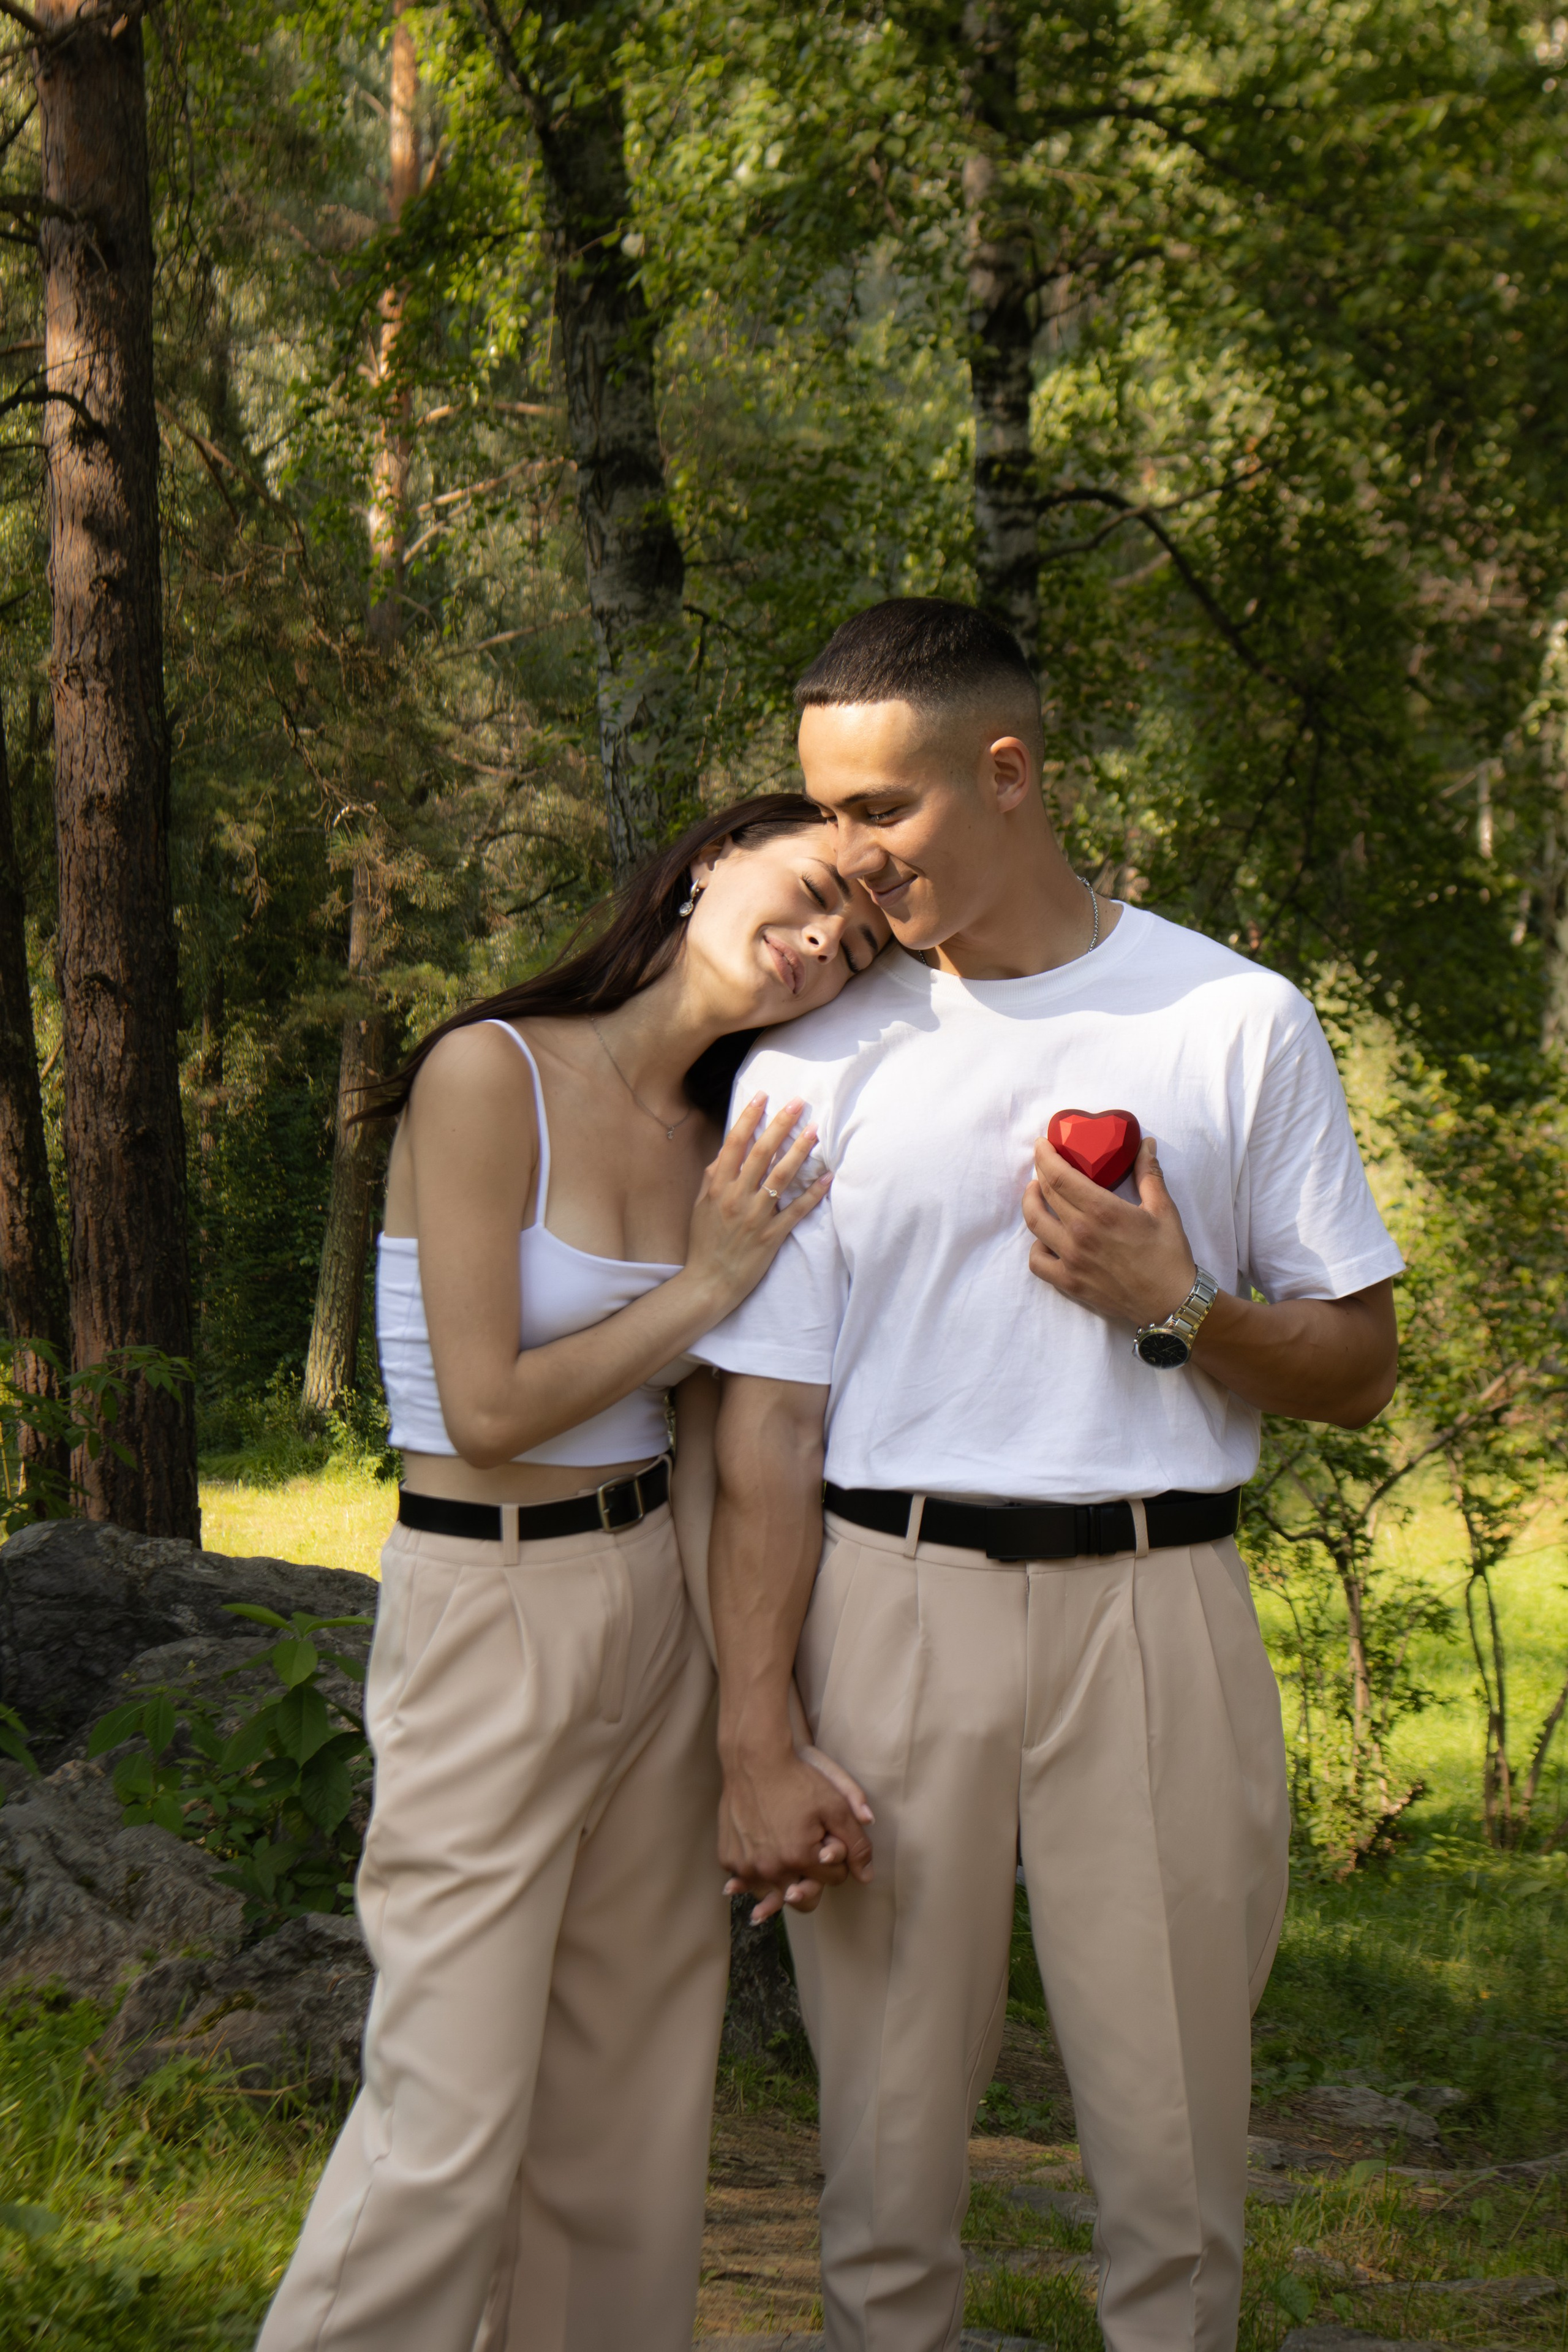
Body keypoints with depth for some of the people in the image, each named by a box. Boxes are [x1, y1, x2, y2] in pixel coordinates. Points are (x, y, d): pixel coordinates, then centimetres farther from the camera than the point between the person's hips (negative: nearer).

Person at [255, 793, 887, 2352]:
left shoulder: (725, 1143, 7)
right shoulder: (491, 1076, -13)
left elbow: (708, 1433, 11)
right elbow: (489, 1409, -17)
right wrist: (706, 1286, -9)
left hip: (661, 1602, 7)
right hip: (488, 1613, -7)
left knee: (630, 2093, 13)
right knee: (452, 2125, -5)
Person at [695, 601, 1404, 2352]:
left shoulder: (1238, 1024, 4)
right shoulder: (813, 1064, 6)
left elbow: (1360, 1368, 9)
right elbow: (768, 1427, 3)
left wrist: (1176, 1306, -11)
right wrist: (756, 1747, -5)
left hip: (1155, 1614, 0)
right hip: (889, 1607, 1)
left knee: (1172, 2138, 4)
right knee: (887, 2129, 6)